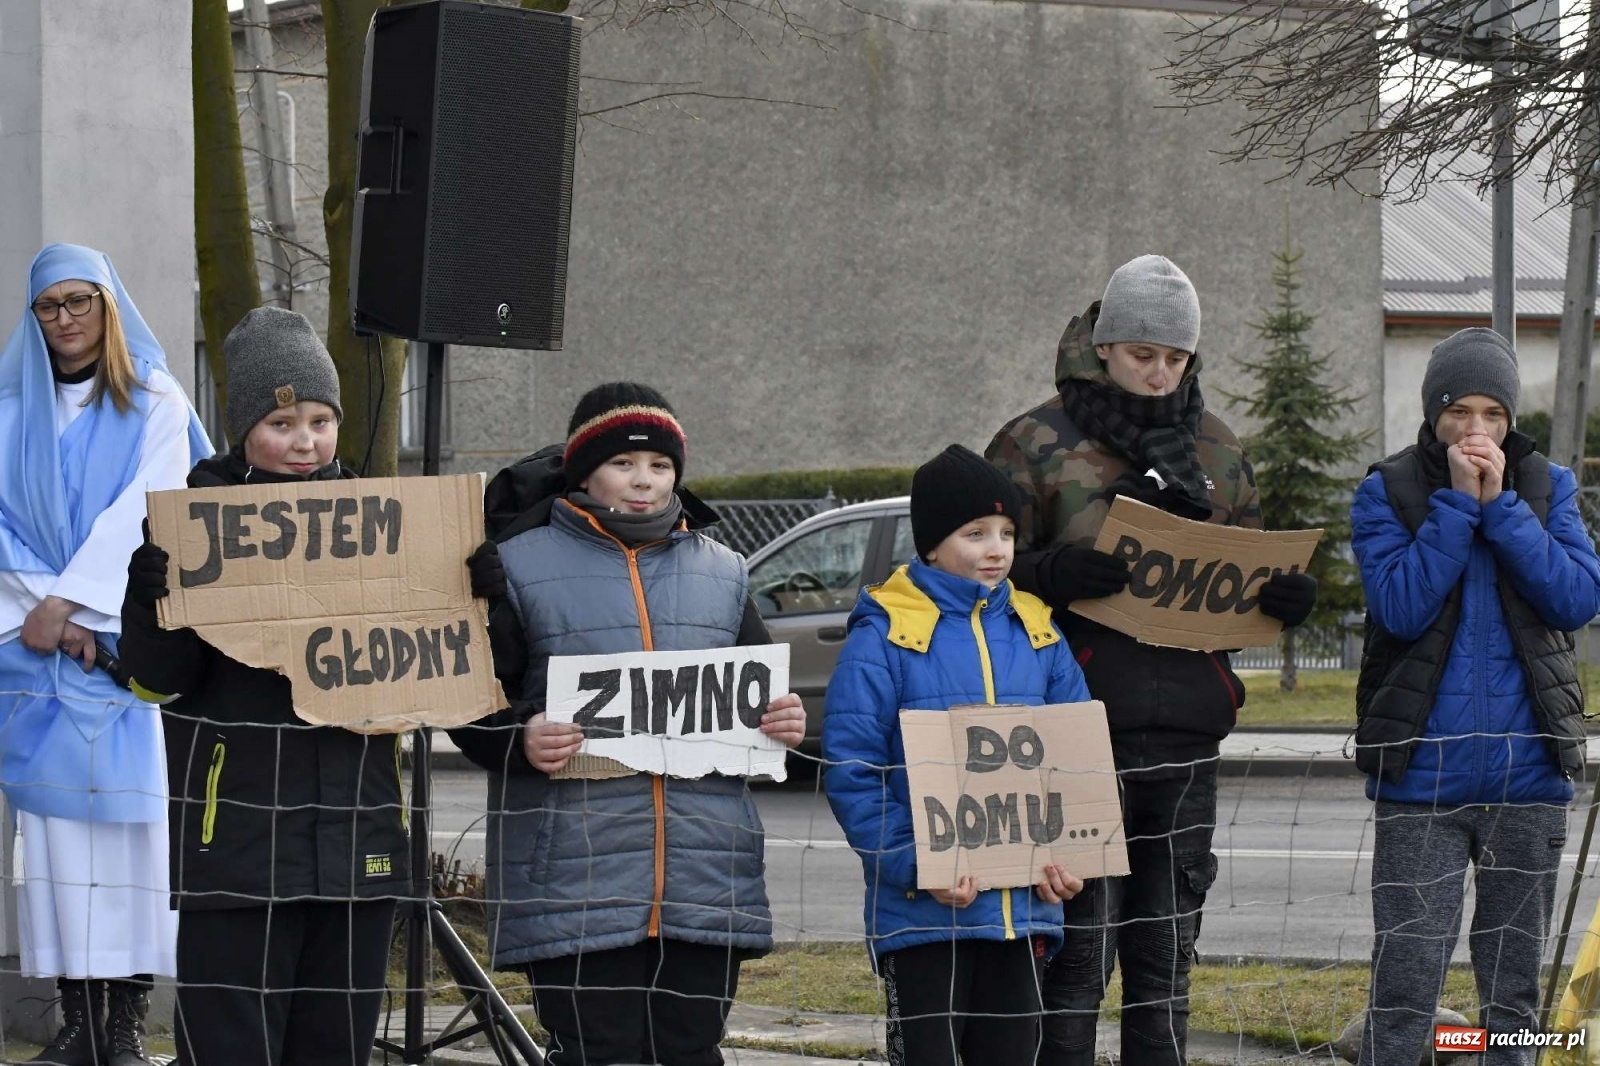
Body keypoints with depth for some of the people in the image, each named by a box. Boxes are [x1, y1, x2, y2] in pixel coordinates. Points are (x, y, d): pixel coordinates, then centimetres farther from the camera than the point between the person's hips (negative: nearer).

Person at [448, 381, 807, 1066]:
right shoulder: (523, 566, 4)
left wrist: (785, 725, 2)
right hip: (574, 878, -4)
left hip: (708, 883, 4)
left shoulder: (722, 573, 17)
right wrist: (520, 738, -18)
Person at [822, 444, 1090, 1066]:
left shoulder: (1037, 634, 10)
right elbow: (850, 770, -10)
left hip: (1022, 907, 5)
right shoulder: (885, 635, -6)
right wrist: (917, 864, -20)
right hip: (923, 911, -5)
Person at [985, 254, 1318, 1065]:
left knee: (1167, 951, 11)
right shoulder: (1037, 444, 0)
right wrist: (1050, 573, -23)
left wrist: (1283, 597, -1)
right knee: (1078, 950, -6)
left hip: (1186, 736, 5)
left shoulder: (1216, 451, 15)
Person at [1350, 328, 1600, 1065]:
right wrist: (1458, 501, -13)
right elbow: (1400, 607, -14)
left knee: (1513, 991, 10)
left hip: (1528, 781, 3)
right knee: (1405, 985, -6)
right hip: (1422, 782, -2)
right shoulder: (1388, 493, 1)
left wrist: (1500, 505, -12)